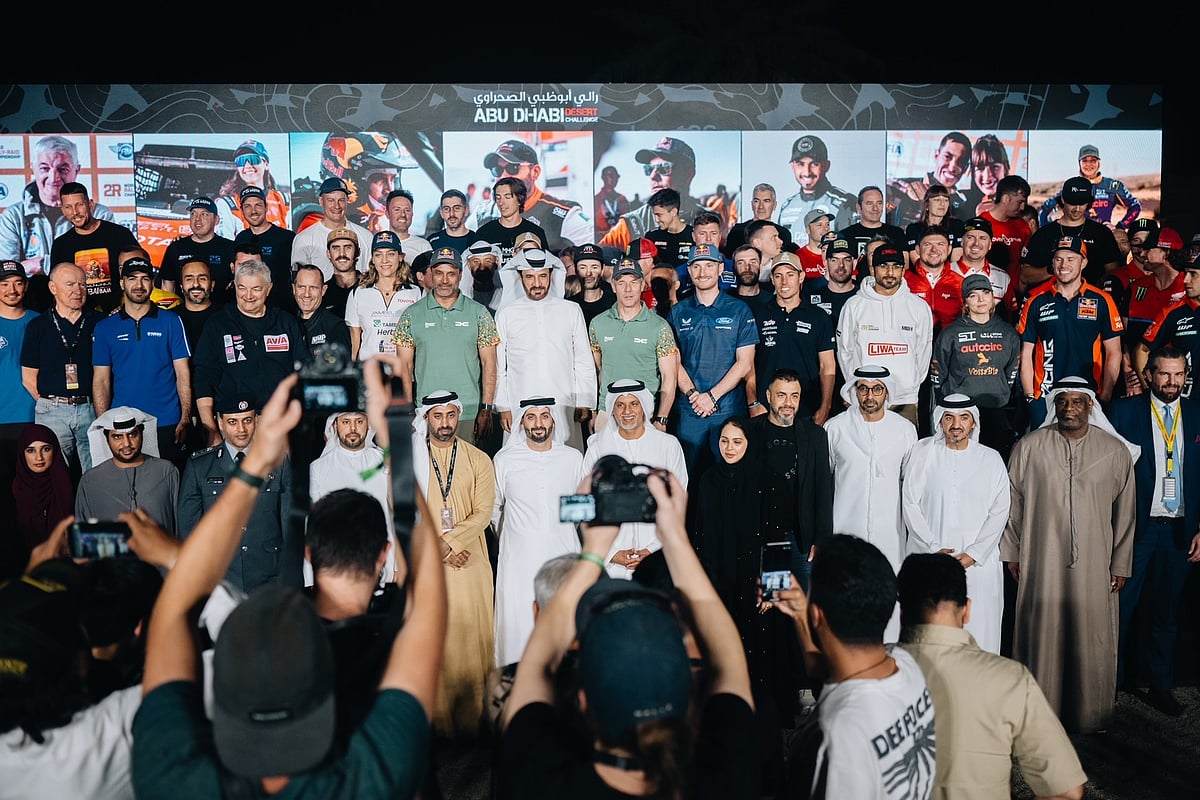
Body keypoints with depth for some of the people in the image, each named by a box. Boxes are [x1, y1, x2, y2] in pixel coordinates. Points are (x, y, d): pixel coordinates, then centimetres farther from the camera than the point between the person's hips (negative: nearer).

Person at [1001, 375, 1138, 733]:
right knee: (1042, 637, 6)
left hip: (1094, 566, 1)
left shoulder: (1116, 451, 0)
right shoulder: (1028, 446, -2)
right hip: (1041, 563, 0)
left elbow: (1125, 512, 5)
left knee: (1092, 640, 8)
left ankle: (1089, 714, 26)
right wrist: (1011, 552, 6)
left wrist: (1121, 563, 7)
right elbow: (1012, 502, 4)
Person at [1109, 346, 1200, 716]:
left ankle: (1161, 687, 26)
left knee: (1166, 613, 14)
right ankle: (1111, 683, 15)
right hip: (1134, 528, -3)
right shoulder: (1124, 411, -3)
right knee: (1121, 609, 2)